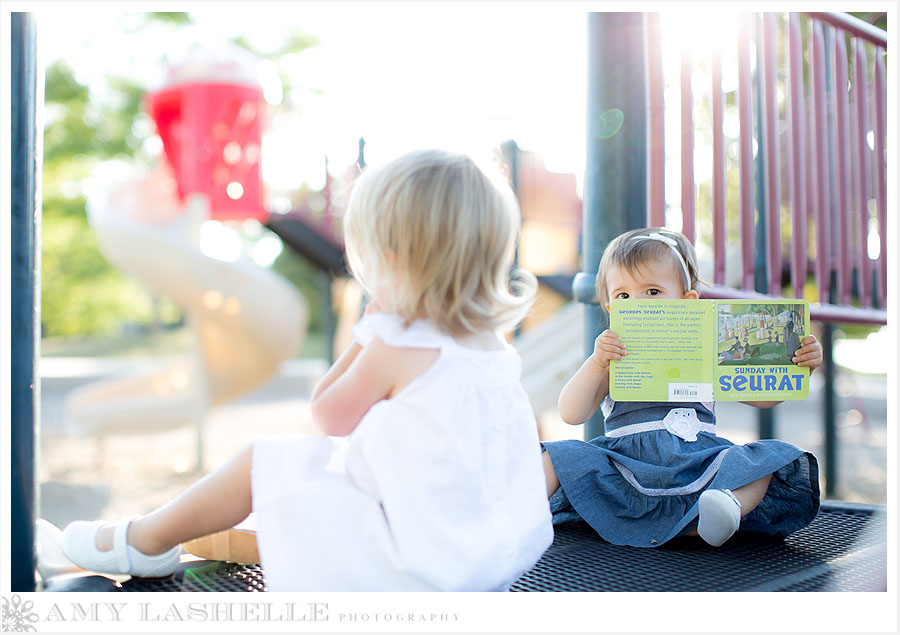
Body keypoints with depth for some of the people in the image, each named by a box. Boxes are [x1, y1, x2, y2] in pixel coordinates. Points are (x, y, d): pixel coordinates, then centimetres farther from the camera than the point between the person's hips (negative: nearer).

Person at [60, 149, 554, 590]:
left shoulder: (396, 348, -19)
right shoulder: (497, 347, 4)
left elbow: (327, 417, -2)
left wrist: (365, 335, 4)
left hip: (420, 566, -8)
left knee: (261, 460, 5)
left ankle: (144, 541, 26)